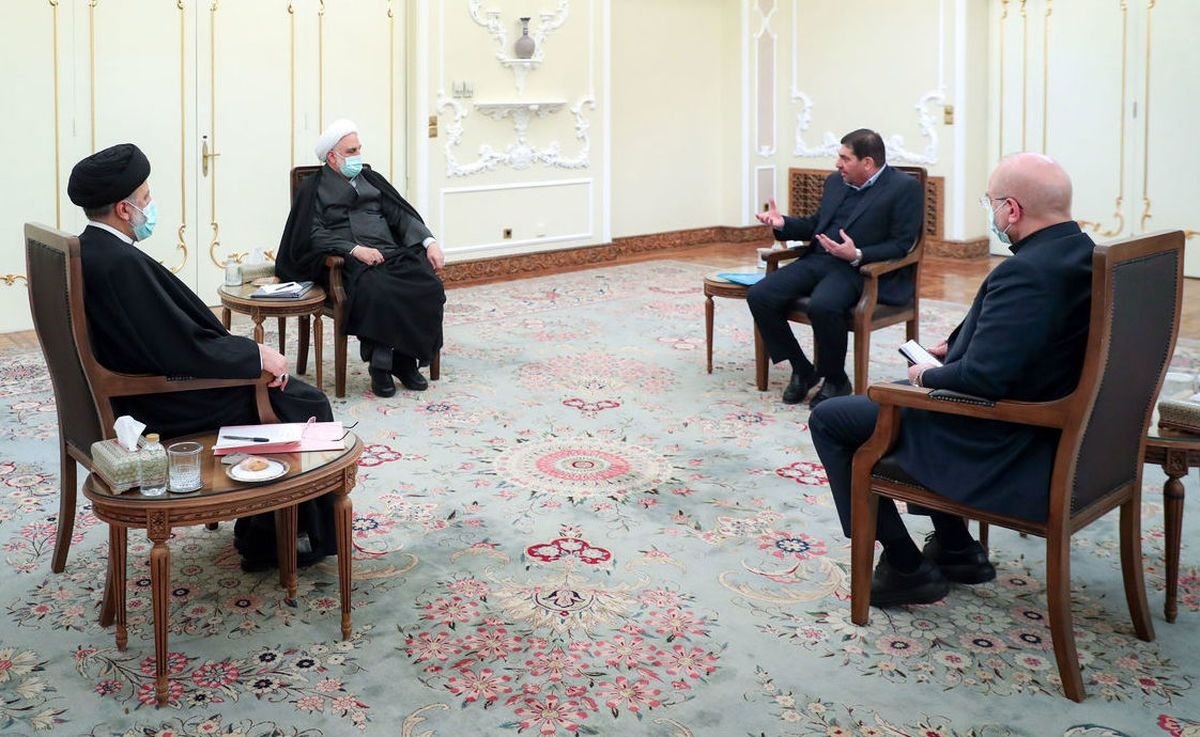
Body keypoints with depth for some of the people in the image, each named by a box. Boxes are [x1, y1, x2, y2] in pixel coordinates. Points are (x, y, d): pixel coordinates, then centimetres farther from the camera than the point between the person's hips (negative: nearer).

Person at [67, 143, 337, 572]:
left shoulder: (90, 251, 5)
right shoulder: (120, 263, -26)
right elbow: (183, 350, -26)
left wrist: (247, 352, 6)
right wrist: (256, 355, -14)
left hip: (137, 389, 10)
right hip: (162, 408, -10)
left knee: (277, 387, 18)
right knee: (305, 404, -1)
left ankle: (262, 529, 22)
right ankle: (269, 540, 11)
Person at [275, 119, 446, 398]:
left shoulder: (370, 179, 24)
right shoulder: (314, 189, 11)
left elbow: (402, 215, 16)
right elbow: (315, 235, -3)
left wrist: (429, 241, -2)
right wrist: (355, 250, -18)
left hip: (390, 253, 5)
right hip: (348, 261, -4)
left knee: (428, 284, -25)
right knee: (376, 290, -38)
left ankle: (406, 360, -16)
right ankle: (379, 364, -25)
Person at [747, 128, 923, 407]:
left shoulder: (904, 188, -4)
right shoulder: (835, 181, 17)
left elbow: (901, 245, -9)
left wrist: (857, 255, -23)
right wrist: (783, 224, 8)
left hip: (860, 268, -7)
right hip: (817, 260, 7)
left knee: (823, 306, -37)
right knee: (759, 296, -14)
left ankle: (835, 380, -10)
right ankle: (802, 369, 2)